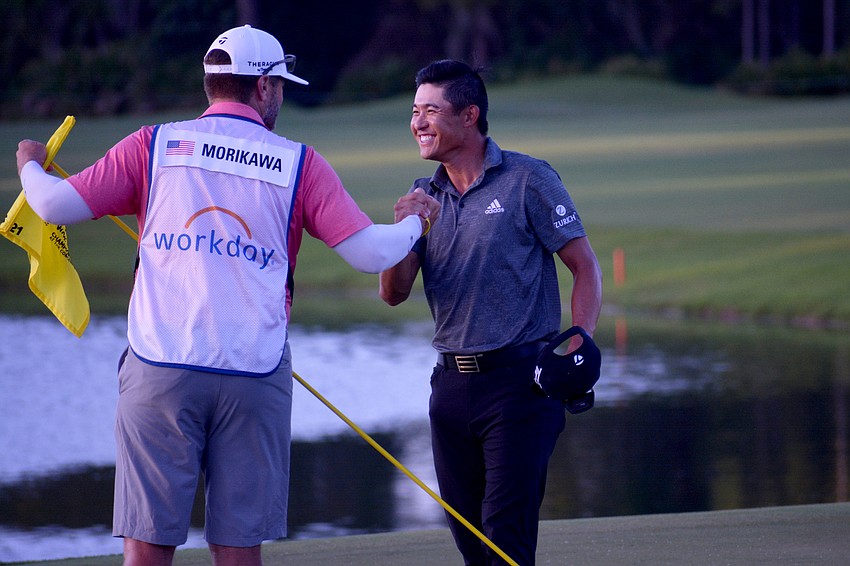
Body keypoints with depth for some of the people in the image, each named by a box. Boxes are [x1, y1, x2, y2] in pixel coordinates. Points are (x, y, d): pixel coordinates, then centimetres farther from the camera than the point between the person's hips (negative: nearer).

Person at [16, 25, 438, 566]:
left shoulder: (154, 145, 5)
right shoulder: (299, 162, 5)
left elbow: (56, 205, 2)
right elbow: (371, 253, 0)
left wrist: (31, 166, 25)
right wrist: (416, 222, 21)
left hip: (161, 370, 0)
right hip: (255, 376, 0)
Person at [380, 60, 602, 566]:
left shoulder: (527, 180, -4)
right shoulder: (423, 197, 12)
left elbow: (586, 267, -3)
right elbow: (394, 293, 5)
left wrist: (579, 348, -15)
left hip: (520, 379, -6)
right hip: (452, 384, 6)